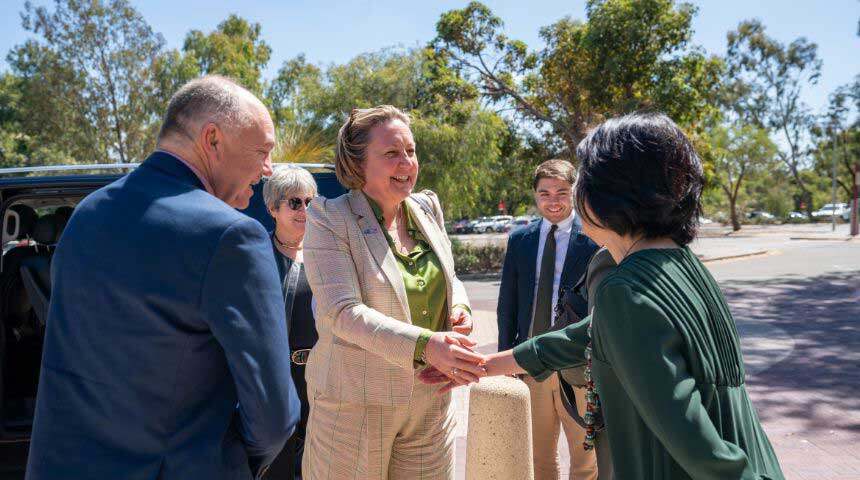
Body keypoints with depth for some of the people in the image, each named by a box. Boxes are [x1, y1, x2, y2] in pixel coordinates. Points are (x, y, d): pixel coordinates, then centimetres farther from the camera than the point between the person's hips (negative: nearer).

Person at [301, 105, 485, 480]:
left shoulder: (427, 208, 5)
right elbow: (342, 311, -22)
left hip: (430, 402, 5)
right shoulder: (330, 220, -12)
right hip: (356, 403, -5)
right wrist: (424, 345, -32)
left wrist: (460, 306, -5)